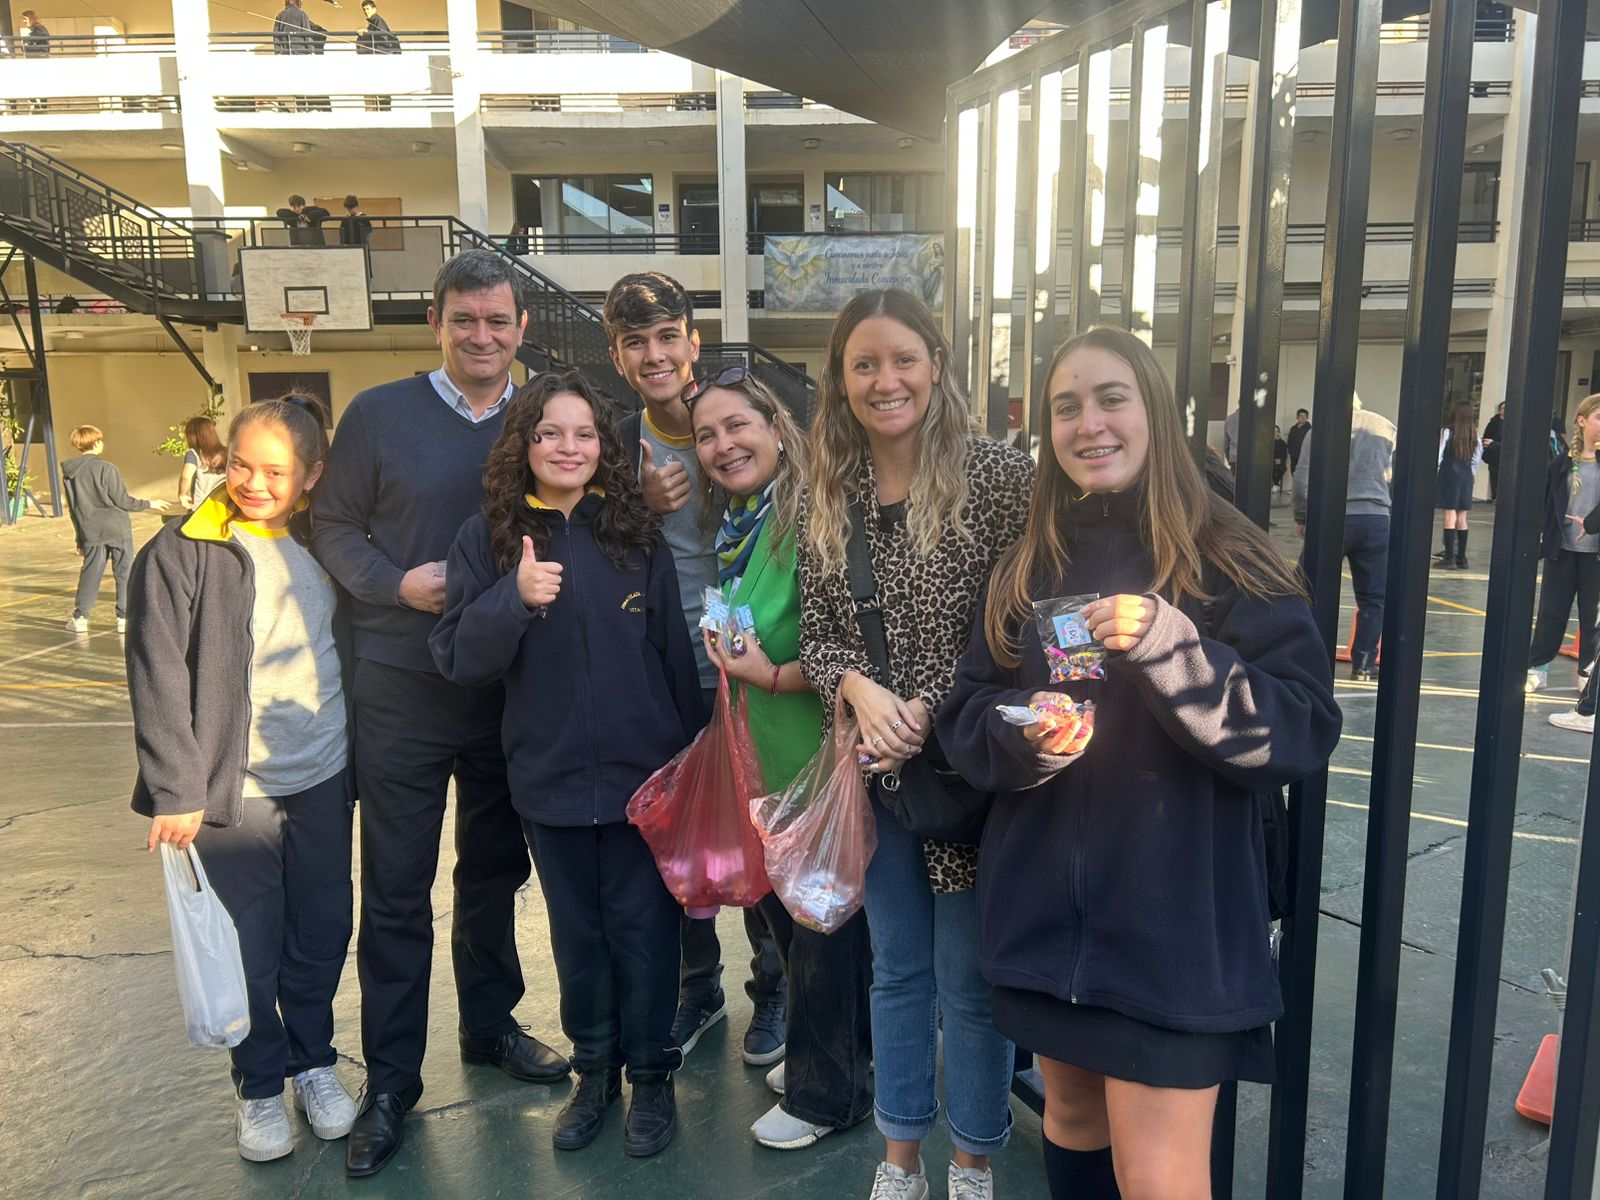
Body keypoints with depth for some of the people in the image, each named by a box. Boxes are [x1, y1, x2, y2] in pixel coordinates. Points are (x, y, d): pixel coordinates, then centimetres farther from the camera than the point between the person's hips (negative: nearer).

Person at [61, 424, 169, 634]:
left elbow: (73, 509, 14)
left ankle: (80, 617, 13)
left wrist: (79, 538, 20)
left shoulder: (69, 473, 6)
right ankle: (125, 618, 3)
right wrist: (149, 504, 3)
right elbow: (122, 501, -11)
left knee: (90, 573, 13)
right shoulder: (105, 469, -13)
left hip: (91, 533, 5)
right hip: (118, 529, -5)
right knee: (125, 573, 3)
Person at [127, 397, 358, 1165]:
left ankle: (313, 1060, 34)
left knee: (322, 934, 13)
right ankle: (260, 1085, 28)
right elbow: (159, 678, -10)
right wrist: (176, 789, -13)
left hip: (324, 783, 4)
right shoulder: (181, 554, -8)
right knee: (250, 949, 7)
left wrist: (362, 760, 10)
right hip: (233, 793, -3)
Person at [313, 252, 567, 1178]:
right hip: (401, 689, -2)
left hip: (511, 686, 3)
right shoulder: (380, 414, -3)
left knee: (496, 869, 17)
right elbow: (334, 526, 0)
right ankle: (392, 1079, 21)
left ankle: (489, 1025, 38)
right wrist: (398, 584, -16)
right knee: (398, 889, 5)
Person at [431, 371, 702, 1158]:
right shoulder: (488, 538, -3)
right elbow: (459, 661, -7)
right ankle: (593, 1069, 36)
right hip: (550, 776, 1)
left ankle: (651, 1077, 30)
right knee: (576, 931, 15)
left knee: (642, 928, 10)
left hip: (642, 770, 0)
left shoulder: (636, 534, -2)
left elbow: (676, 655, 1)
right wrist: (514, 597, -24)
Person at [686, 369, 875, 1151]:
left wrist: (774, 678, -19)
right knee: (780, 911, 22)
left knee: (821, 927, 8)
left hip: (817, 761, -8)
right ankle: (816, 1052, 45)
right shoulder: (731, 526, 7)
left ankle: (826, 1092, 29)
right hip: (763, 762, 8)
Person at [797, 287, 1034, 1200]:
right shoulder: (829, 494, 3)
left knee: (970, 979, 10)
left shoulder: (1000, 474, -11)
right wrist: (859, 688, -16)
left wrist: (928, 710, -18)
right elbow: (817, 634, 4)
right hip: (874, 771, 4)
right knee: (897, 970, 18)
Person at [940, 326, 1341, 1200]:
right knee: (1070, 1119, 21)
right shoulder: (1028, 567, 6)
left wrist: (1169, 645, -27)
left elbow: (1305, 731, -14)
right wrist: (1024, 732, -17)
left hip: (1175, 918, -4)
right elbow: (965, 717, 5)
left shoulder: (1228, 562, -7)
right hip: (1045, 906, 5)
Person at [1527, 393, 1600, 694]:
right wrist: (1541, 537, -5)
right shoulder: (1563, 463, 1)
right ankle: (1537, 666, 16)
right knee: (1551, 611, 6)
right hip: (1562, 549, 1)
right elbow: (1548, 502, 2)